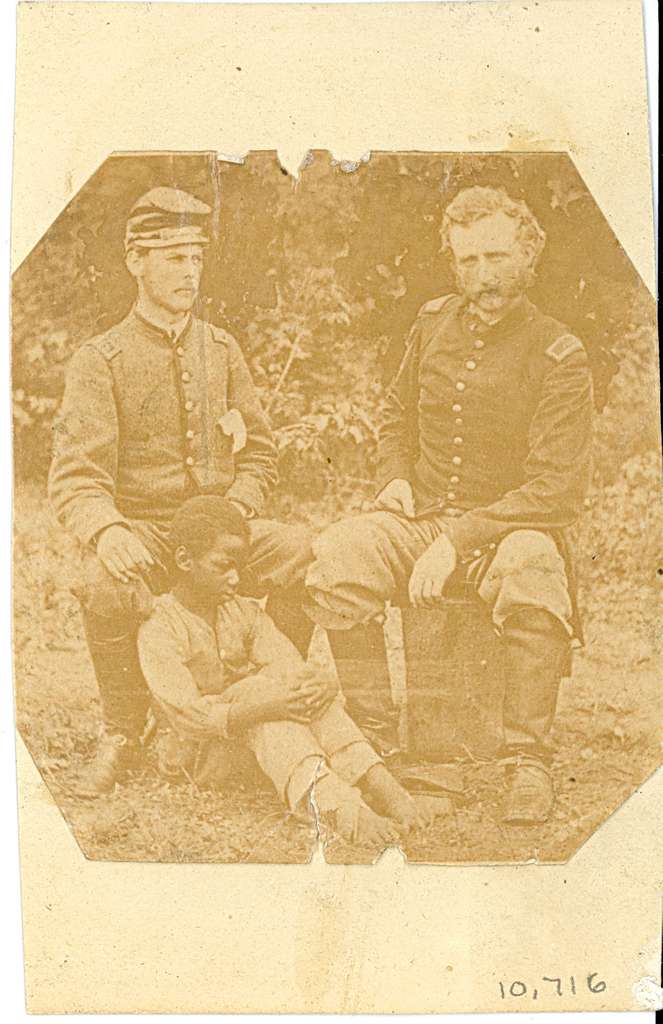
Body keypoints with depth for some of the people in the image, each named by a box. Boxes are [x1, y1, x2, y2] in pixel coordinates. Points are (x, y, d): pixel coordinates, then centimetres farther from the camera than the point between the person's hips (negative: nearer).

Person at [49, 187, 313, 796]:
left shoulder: (222, 350, 10)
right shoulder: (100, 361, -2)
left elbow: (258, 453, 13)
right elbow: (76, 477, -11)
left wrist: (233, 514, -9)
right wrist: (105, 531, -34)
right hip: (141, 532, -2)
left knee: (305, 553, -27)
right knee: (105, 585, -36)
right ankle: (122, 736, -8)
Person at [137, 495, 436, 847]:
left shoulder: (245, 614, 6)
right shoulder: (158, 628, -14)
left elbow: (294, 667, -7)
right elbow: (186, 714, -26)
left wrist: (319, 687, -32)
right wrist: (261, 706, -40)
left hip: (251, 739, 6)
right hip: (194, 755, -5)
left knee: (301, 683, -22)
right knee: (262, 686, -32)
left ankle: (374, 781, -34)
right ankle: (331, 803, -49)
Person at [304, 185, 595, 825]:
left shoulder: (559, 356, -8)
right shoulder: (433, 323, 8)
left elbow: (557, 489, -15)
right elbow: (398, 418, 25)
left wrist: (457, 543, -23)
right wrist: (393, 477, 3)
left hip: (511, 526, -4)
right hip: (422, 517, 4)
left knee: (531, 574, -39)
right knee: (332, 558, -25)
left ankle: (528, 762, -23)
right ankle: (374, 741, -12)